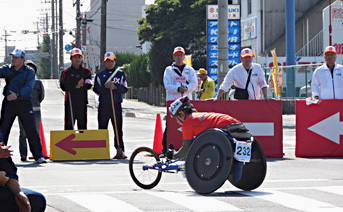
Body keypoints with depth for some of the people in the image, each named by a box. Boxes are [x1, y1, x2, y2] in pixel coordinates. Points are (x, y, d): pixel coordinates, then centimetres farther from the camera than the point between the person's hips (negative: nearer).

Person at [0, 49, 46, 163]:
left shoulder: (29, 71, -1)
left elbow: (28, 88, -14)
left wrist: (17, 95, -29)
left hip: (24, 103, -2)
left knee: (31, 130, -5)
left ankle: (38, 155, 4)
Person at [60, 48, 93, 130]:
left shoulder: (86, 72, 10)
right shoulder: (66, 72, 4)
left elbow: (89, 86, -1)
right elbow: (63, 87, -7)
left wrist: (81, 85, -19)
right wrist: (76, 86, -16)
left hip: (82, 103, 2)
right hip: (70, 102, -2)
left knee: (82, 125, 6)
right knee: (68, 126, -2)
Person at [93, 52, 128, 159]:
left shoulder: (120, 74, 9)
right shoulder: (100, 75, 10)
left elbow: (124, 89, 2)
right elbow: (96, 90, 2)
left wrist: (115, 87, -15)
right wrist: (105, 87, -16)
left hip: (116, 105, -1)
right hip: (103, 105, 1)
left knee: (118, 129, -5)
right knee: (102, 129, 4)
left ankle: (120, 151, -6)